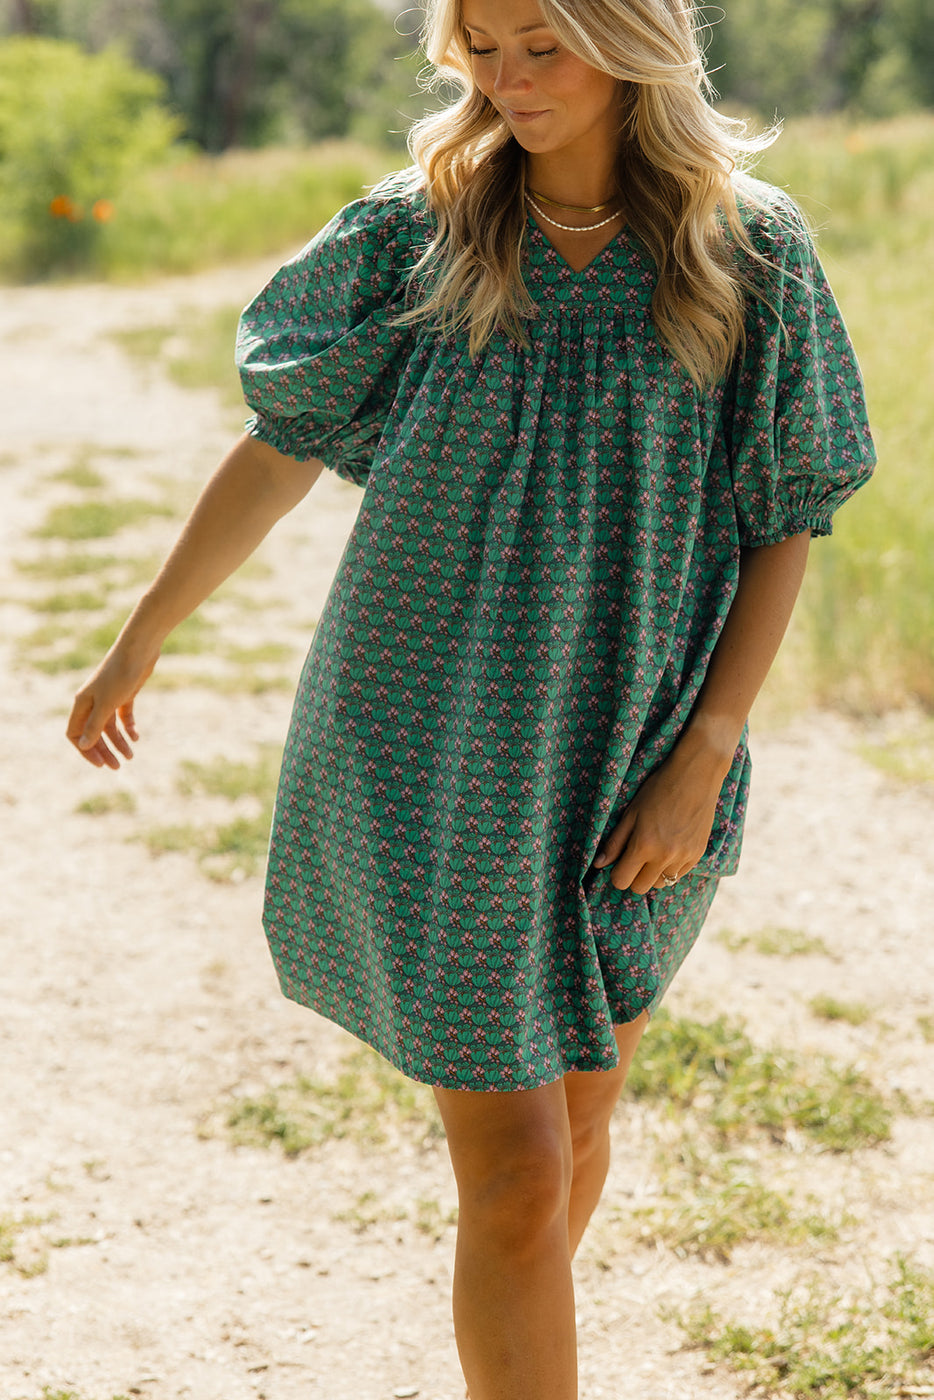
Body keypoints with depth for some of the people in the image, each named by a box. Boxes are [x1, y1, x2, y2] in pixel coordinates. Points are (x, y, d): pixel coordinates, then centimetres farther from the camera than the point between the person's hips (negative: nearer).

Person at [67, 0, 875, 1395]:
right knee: (516, 1174, -6)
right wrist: (137, 648, 13)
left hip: (632, 760, 2)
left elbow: (784, 525, 1)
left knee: (579, 1120, 17)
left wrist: (703, 761, -7)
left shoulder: (752, 256, -3)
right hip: (439, 762, -2)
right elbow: (279, 450, 6)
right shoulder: (411, 236, -4)